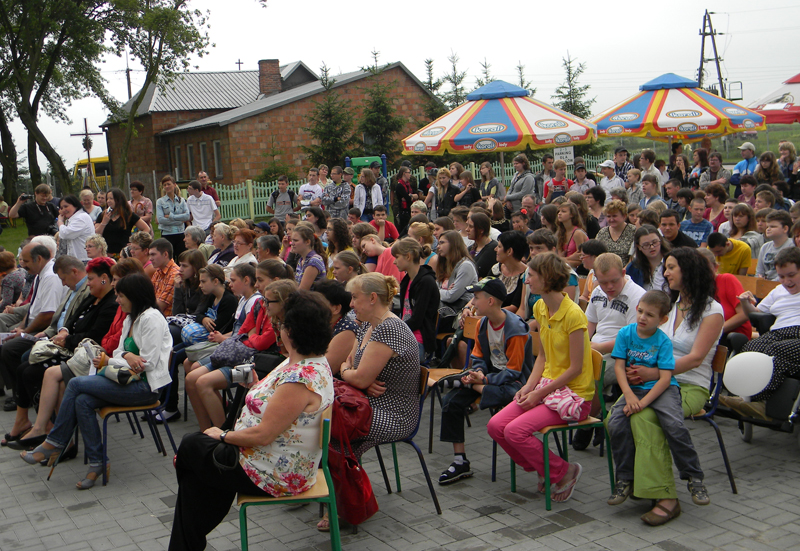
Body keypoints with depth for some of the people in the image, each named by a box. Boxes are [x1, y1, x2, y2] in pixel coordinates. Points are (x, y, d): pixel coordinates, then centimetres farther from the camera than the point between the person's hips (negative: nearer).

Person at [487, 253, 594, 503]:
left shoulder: (573, 314, -20)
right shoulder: (540, 308, 6)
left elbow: (575, 368, -17)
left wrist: (539, 393, -15)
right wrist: (529, 386, -2)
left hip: (574, 393, -8)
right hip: (546, 386, 8)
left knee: (515, 431, -23)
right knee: (495, 426, -9)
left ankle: (564, 472, -1)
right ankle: (544, 469, 9)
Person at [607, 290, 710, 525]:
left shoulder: (663, 341, -6)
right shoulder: (625, 333, 2)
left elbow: (665, 377, -13)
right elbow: (619, 366, -2)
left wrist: (644, 402, -23)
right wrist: (629, 395, -16)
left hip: (663, 389, -3)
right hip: (634, 389, 3)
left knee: (675, 424, -29)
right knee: (615, 423, -21)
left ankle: (694, 477, -9)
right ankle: (625, 479, -2)